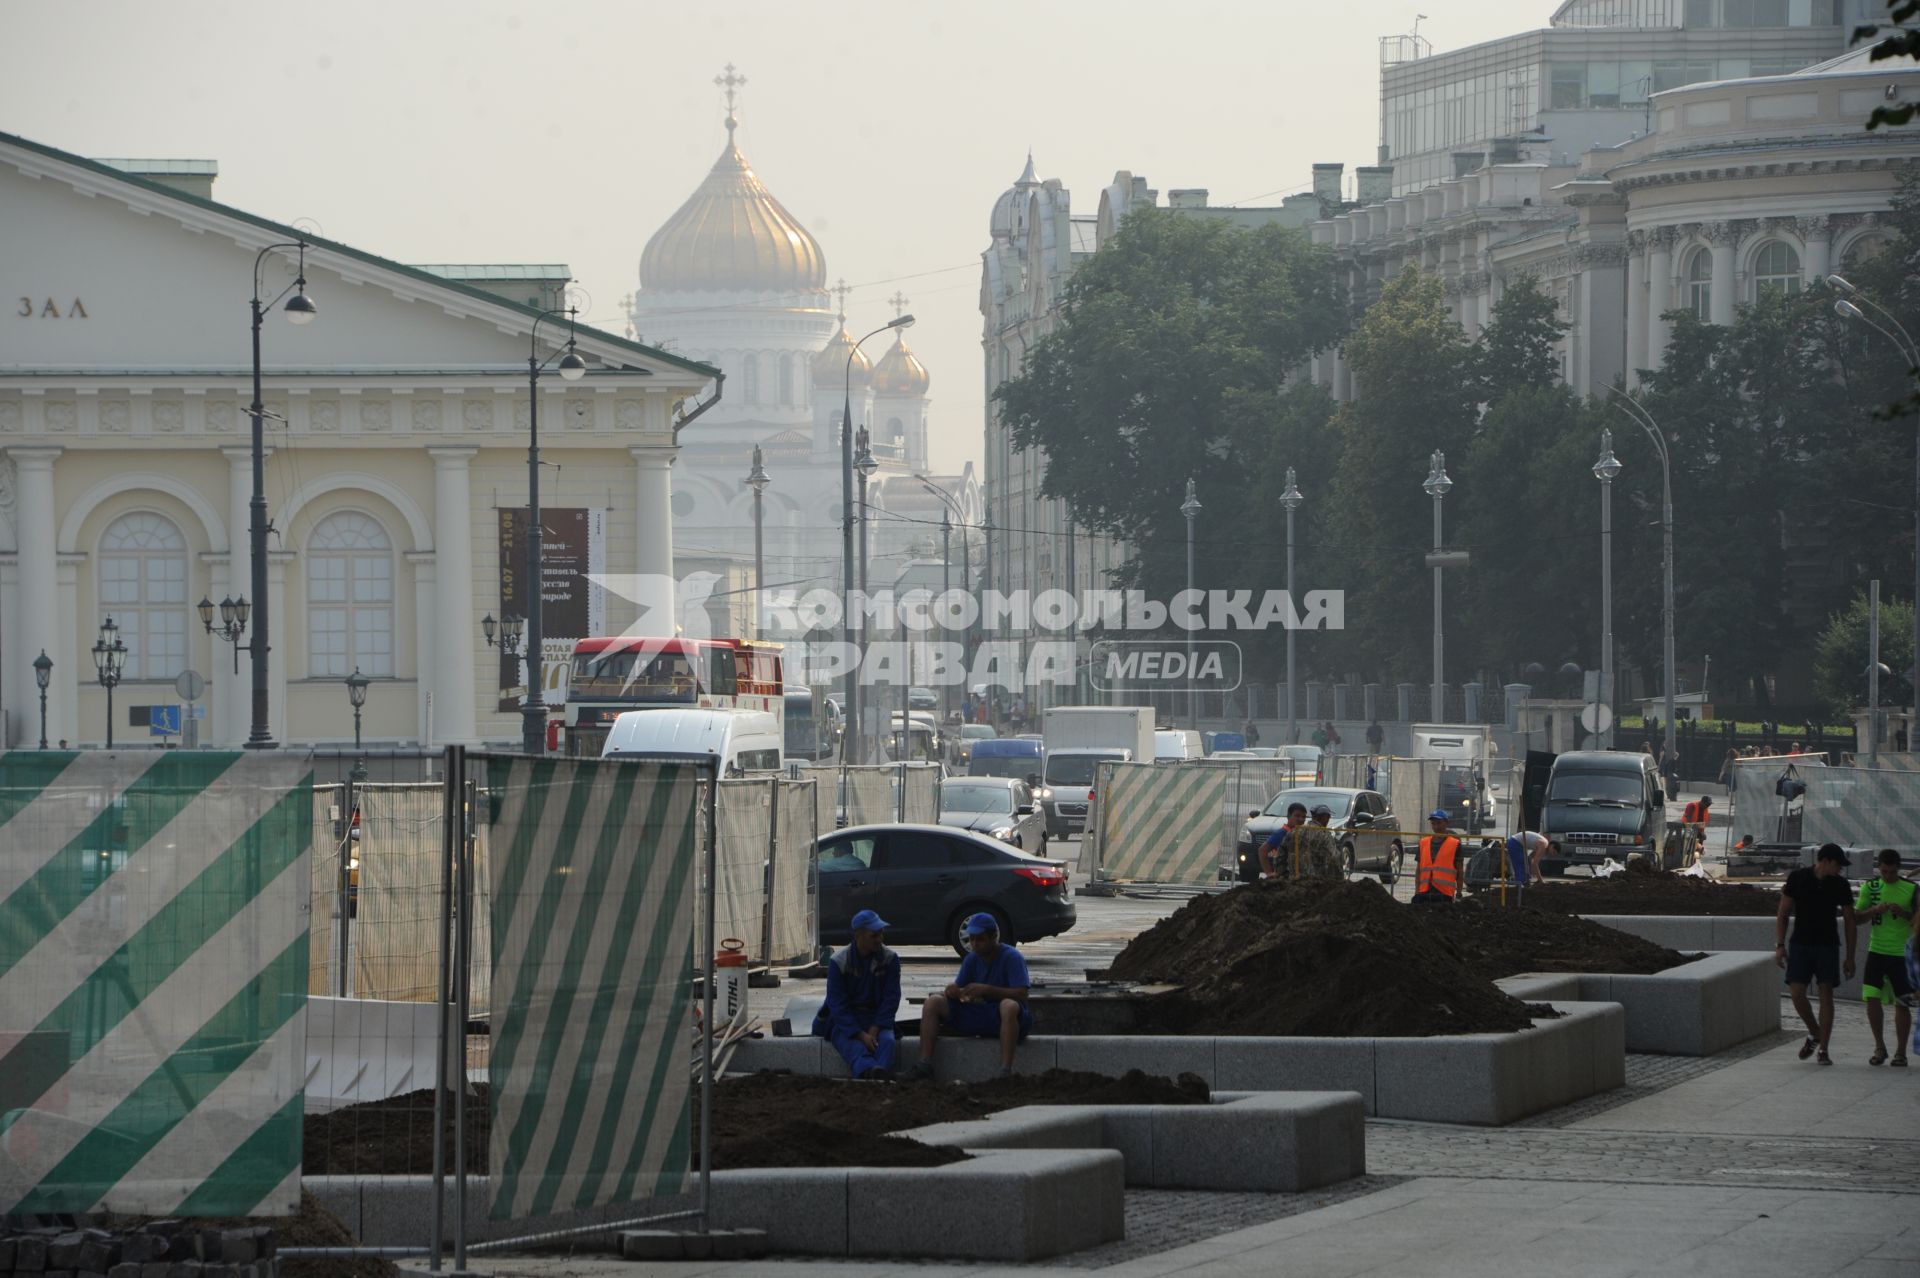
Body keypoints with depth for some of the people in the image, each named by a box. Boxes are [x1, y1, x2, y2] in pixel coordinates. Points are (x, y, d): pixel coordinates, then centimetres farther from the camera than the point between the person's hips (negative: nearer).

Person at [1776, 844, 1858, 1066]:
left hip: (1827, 945, 0)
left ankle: (1823, 1049, -3)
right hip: (1800, 945, 0)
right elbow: (1782, 913, 2)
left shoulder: (1839, 884, 0)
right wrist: (1780, 945, -6)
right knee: (1797, 993, -8)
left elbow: (1850, 921, 6)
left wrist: (1850, 957, 4)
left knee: (1826, 993, -6)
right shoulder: (1797, 878, -4)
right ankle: (1814, 1033, 17)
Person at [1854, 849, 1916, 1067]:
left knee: (1902, 1004, 0)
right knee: (1872, 999, -5)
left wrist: (1904, 913, -17)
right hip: (1876, 951, 2)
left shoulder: (1911, 889, -1)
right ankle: (1879, 1047, 10)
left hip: (1901, 953, -2)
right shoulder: (1870, 887, 6)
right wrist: (1874, 910, -13)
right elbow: (1857, 916, 6)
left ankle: (1901, 1051, 8)